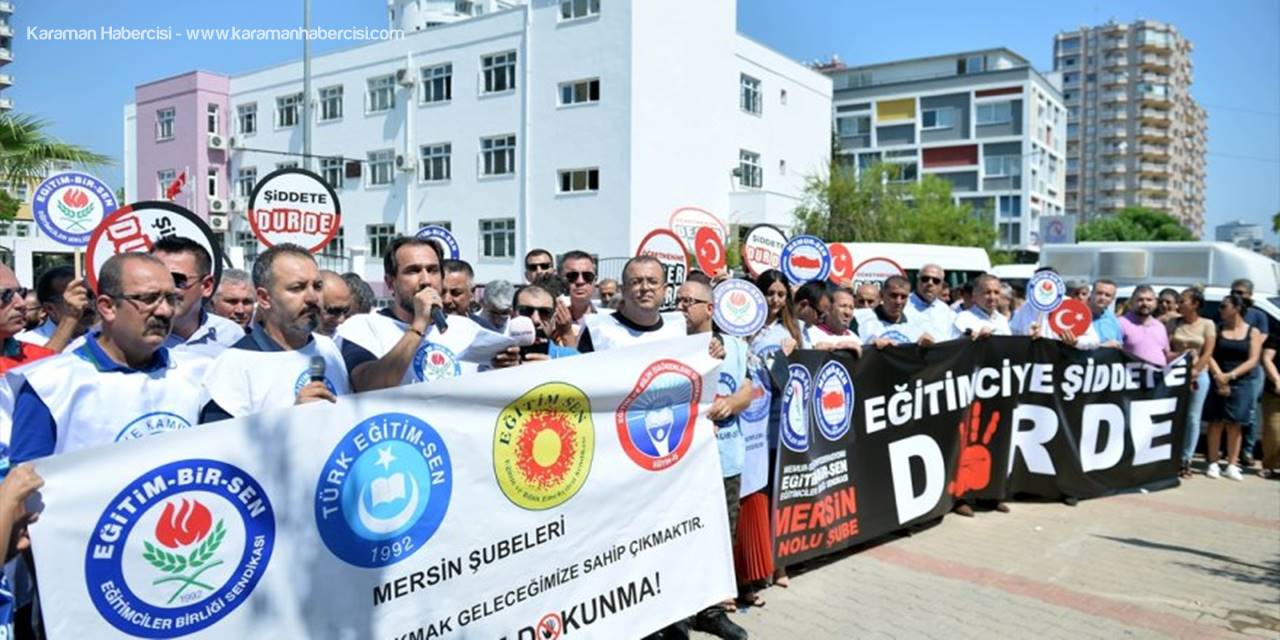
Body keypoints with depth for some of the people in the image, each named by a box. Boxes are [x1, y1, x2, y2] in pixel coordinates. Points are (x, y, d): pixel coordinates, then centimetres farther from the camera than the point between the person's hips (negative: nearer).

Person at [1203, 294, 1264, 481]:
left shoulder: (1253, 332, 5)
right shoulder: (1217, 329, 7)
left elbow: (1253, 360, -4)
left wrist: (1231, 375, -16)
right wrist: (1219, 377, -16)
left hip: (1241, 384, 0)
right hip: (1217, 382, 0)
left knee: (1234, 425, 1)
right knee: (1216, 423, -1)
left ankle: (1232, 466, 6)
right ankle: (1213, 464, 3)